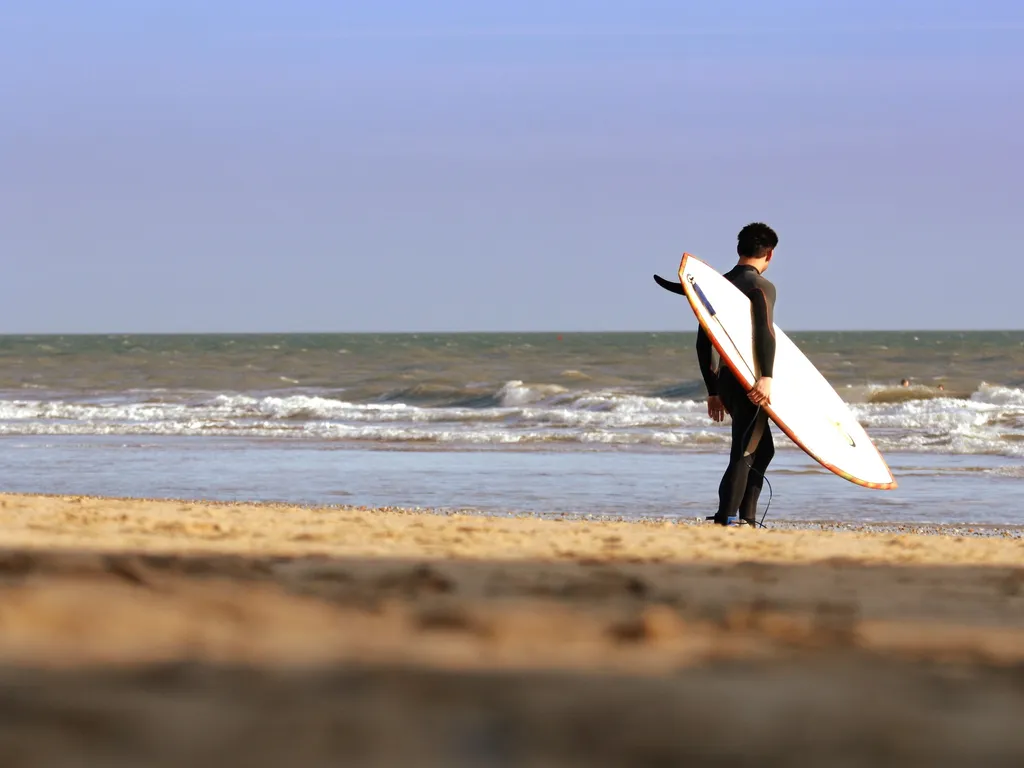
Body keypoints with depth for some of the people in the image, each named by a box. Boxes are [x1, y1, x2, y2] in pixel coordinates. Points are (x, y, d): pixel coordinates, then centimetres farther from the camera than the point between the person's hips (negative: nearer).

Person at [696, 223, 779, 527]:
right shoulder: (761, 286, -6)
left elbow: (703, 342, 19)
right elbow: (765, 331, -23)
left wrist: (713, 391, 23)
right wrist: (767, 377, -31)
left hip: (727, 381, 8)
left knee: (763, 449, 18)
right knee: (745, 453, -10)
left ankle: (747, 517, 14)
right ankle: (727, 517, -19)